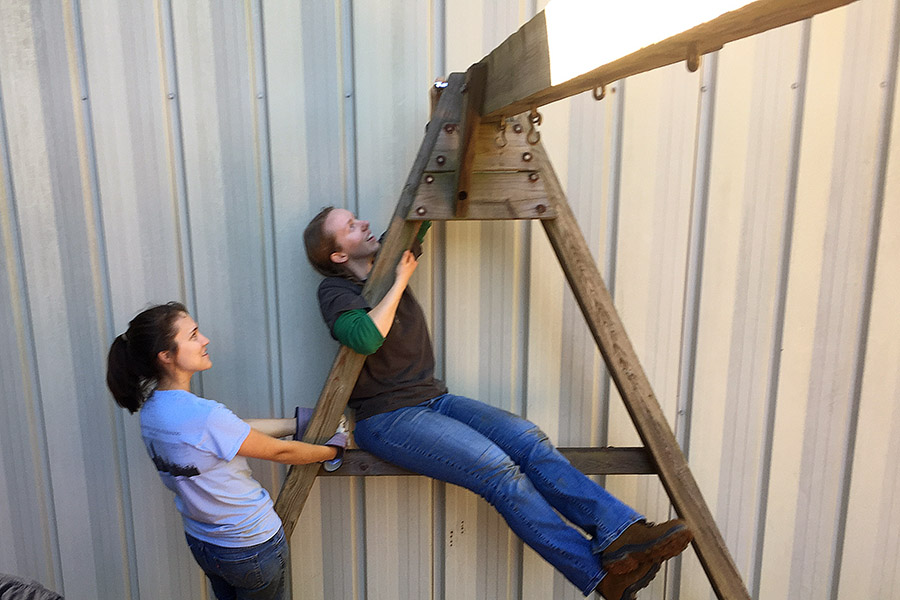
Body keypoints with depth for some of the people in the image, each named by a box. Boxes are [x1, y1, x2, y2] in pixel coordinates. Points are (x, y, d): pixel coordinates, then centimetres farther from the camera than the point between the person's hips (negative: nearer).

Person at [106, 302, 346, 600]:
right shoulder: (203, 416, -32)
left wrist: (298, 423, 5)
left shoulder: (151, 408, -5)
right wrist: (332, 450, -2)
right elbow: (279, 452, -19)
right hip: (252, 547, -7)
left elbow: (238, 428, 1)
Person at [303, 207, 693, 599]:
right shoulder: (335, 290, -9)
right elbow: (364, 337, -30)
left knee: (528, 439, -15)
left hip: (434, 399, 8)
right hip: (386, 419, -7)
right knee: (497, 470, -23)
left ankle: (621, 531, -20)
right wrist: (400, 281, -18)